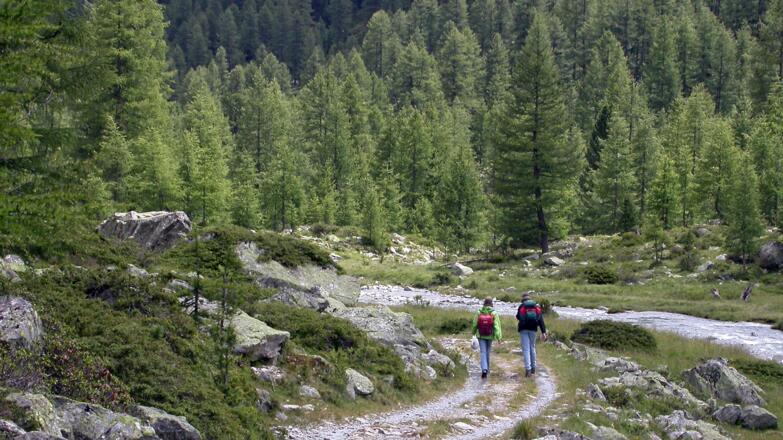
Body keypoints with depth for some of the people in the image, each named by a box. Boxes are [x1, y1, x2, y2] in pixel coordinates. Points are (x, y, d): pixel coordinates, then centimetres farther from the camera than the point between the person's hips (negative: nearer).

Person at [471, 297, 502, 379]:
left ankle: (484, 369, -20)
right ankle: (487, 368, 32)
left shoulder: (479, 313, -8)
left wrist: (474, 332, 18)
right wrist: (498, 337, -17)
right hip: (490, 336, 1)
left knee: (483, 352, -2)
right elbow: (497, 325, -16)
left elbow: (475, 324, -1)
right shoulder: (494, 313, -10)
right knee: (487, 352, 18)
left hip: (481, 336, -1)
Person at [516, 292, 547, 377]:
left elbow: (518, 317, 9)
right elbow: (541, 320, 1)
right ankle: (533, 368, 25)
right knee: (532, 348, 18)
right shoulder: (536, 306, 7)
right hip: (533, 329, 3)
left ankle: (528, 369, -14)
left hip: (523, 329, -3)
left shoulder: (521, 306, -1)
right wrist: (543, 332, -3)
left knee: (526, 349, -4)